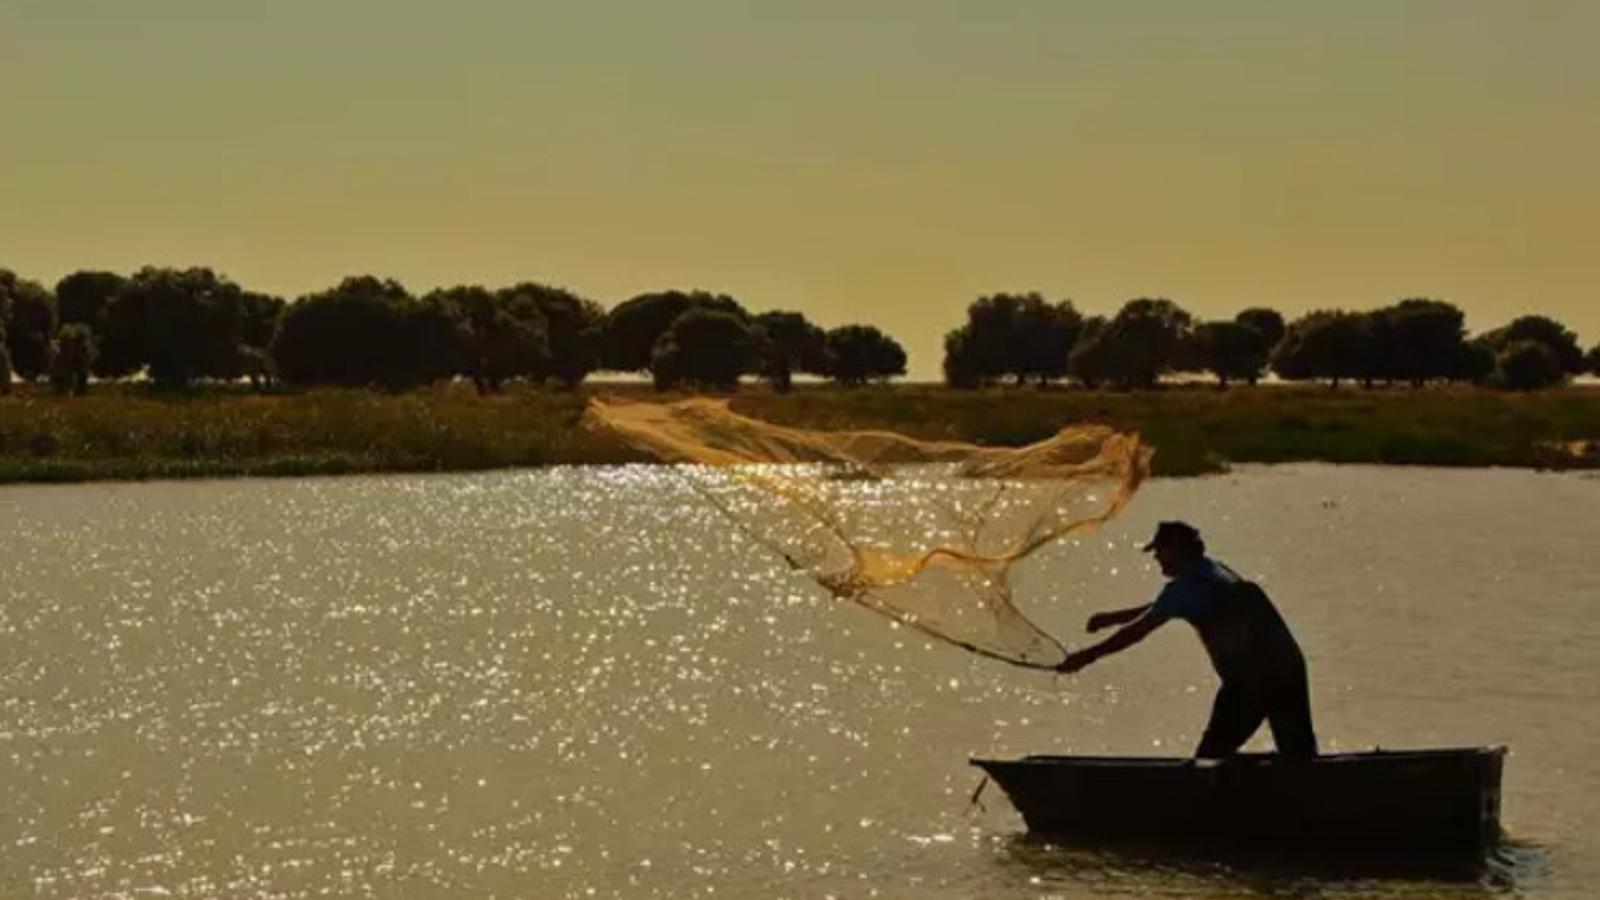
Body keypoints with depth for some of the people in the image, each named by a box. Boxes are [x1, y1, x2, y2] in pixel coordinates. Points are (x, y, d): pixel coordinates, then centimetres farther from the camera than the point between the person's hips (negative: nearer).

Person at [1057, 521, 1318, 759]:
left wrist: (1088, 656, 0)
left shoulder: (1187, 587, -7)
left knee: (1212, 754, 2)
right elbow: (1157, 610, 33)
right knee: (1301, 757, 8)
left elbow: (1137, 630, -7)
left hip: (1249, 680, -8)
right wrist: (1112, 618, 35)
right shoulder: (1218, 573, 21)